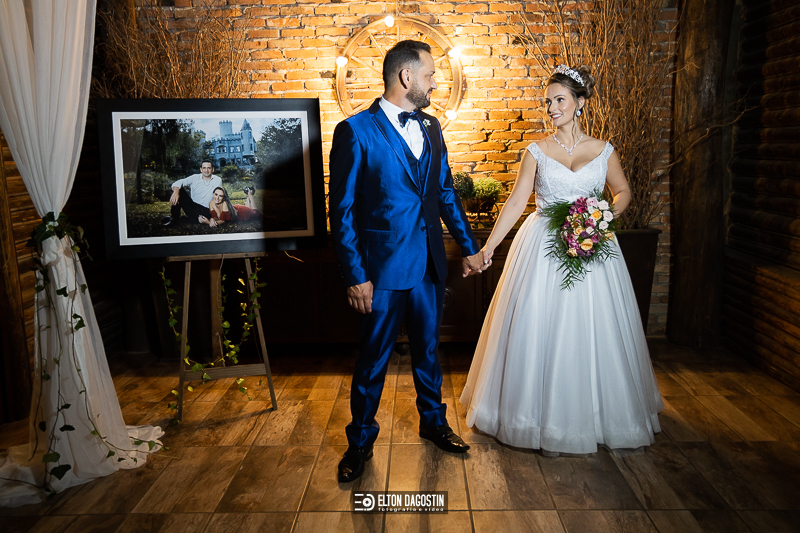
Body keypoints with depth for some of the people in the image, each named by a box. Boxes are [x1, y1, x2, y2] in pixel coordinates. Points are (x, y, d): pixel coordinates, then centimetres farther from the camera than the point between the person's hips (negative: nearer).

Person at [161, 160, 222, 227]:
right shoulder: (195, 178, 3)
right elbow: (178, 183, -12)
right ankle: (174, 217, -17)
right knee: (179, 189, -17)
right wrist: (175, 192, -35)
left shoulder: (217, 180, 2)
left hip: (204, 210, -2)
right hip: (192, 205, 2)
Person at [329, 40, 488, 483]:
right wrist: (355, 276, -15)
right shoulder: (356, 131, -11)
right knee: (373, 359, 8)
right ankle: (360, 441, 28)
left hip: (430, 264, 6)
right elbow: (341, 210, -12)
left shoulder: (430, 128, 9)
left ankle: (433, 421, 41)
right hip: (382, 267, -5)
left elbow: (446, 193, 15)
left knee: (427, 349, 20)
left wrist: (469, 246, 14)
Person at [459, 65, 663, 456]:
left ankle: (594, 416, 25)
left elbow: (624, 192, 17)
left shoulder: (603, 151, 5)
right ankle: (546, 421, 18)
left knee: (592, 332, 4)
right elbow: (515, 203, 0)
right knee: (541, 330, 0)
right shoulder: (537, 151, 2)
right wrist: (487, 247, -6)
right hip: (543, 249, 0)